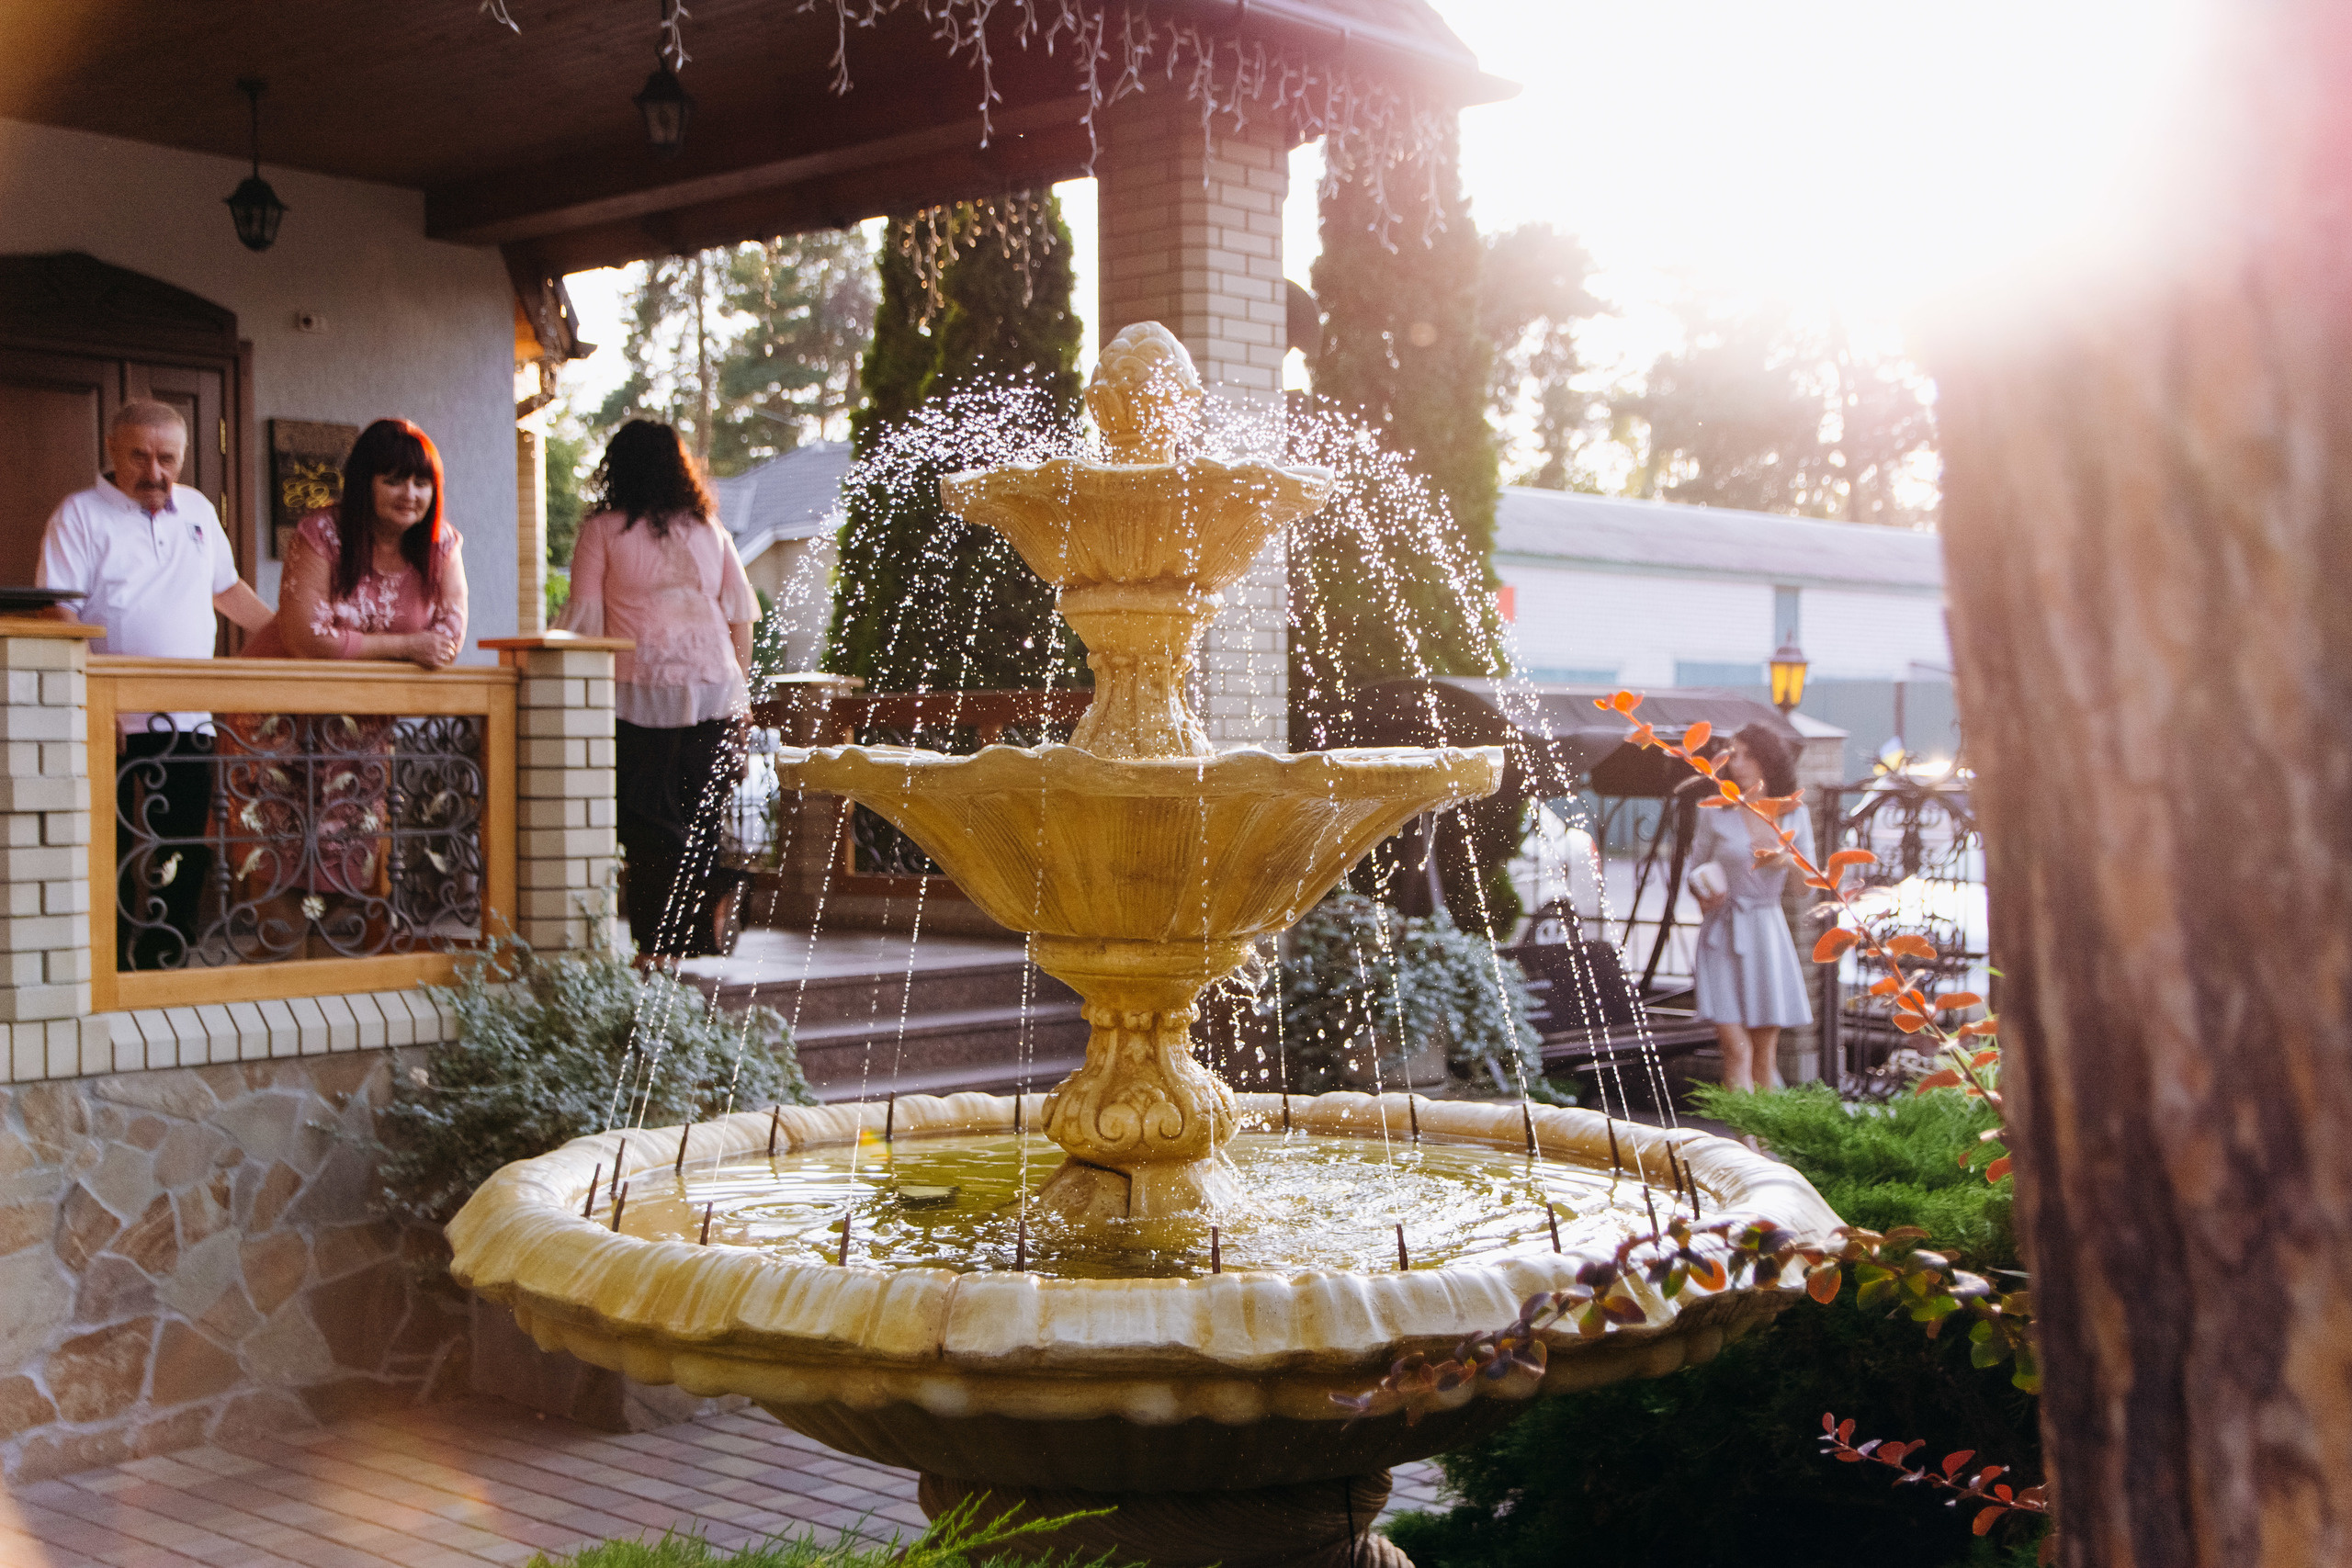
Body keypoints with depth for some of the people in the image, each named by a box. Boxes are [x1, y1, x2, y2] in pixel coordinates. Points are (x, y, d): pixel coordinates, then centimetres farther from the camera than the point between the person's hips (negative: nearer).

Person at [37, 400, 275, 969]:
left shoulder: (198, 510, 14)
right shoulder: (81, 514, -3)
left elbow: (228, 589, 27)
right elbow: (59, 619, -11)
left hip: (189, 722, 5)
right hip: (112, 724, -5)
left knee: (185, 859, 3)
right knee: (111, 858, -2)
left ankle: (165, 965, 12)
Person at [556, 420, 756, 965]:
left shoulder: (601, 531, 2)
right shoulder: (709, 529, 11)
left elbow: (584, 622, -1)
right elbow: (740, 614, 11)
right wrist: (741, 686, 17)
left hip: (641, 690, -3)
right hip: (715, 686, 3)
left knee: (649, 820, 1)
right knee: (708, 818, 11)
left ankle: (659, 943, -3)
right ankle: (706, 936, 11)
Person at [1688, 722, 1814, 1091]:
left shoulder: (1793, 816, 6)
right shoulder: (1716, 814, 1)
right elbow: (1695, 869, 10)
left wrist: (1788, 861, -11)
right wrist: (1703, 897, -11)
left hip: (1767, 932, 2)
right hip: (1723, 935, -2)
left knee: (1765, 1051, 5)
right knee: (1737, 1049, -12)